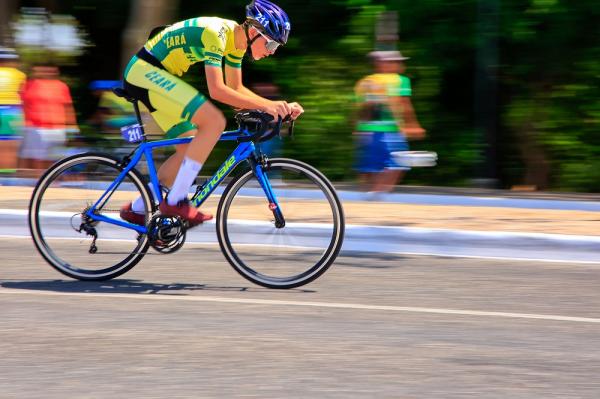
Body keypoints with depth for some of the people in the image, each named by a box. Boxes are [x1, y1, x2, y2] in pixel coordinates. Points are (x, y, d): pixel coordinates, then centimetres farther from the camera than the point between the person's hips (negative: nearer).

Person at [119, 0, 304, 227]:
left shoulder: (236, 39, 6)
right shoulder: (214, 33, -23)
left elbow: (236, 89, 14)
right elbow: (217, 90, -29)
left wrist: (276, 106, 2)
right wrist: (264, 106, -31)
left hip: (153, 76, 11)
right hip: (145, 72, -11)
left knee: (190, 149, 10)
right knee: (214, 121, -22)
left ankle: (137, 209, 18)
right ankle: (176, 201, -20)